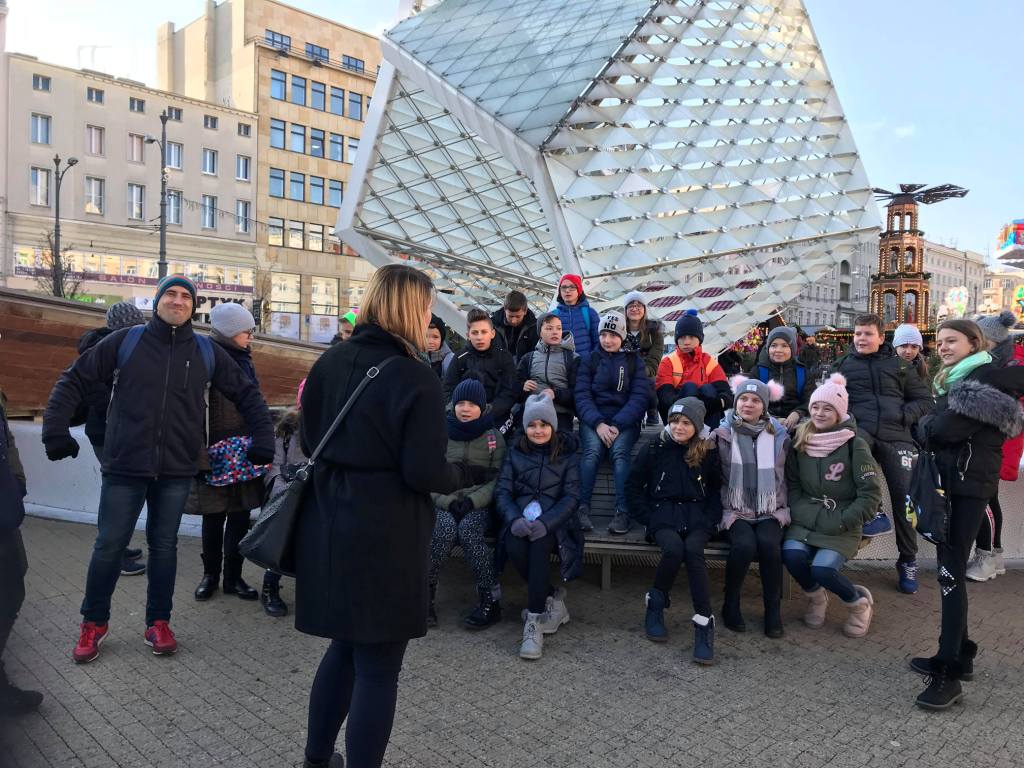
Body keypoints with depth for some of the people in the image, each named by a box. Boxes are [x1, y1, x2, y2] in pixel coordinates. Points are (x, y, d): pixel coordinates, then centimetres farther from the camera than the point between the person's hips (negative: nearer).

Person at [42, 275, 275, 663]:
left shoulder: (207, 352, 3)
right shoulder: (126, 341, -2)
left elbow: (247, 394, 9)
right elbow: (74, 380, 3)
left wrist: (263, 441, 3)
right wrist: (56, 429, -4)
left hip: (175, 471, 1)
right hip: (124, 467, -1)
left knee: (164, 546, 11)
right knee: (109, 545, 7)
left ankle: (158, 622, 25)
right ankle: (94, 622, 27)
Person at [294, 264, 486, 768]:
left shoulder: (330, 362, 4)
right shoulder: (414, 377, -16)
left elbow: (309, 442, 12)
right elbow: (425, 474, -18)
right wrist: (471, 474, 0)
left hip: (329, 525, 7)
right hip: (385, 536, -7)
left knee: (344, 648, 24)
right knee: (377, 666, 8)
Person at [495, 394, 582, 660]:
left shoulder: (567, 454, 9)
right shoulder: (515, 452, 13)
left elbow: (571, 497, -2)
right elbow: (502, 491, 4)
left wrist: (546, 522, -21)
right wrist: (514, 519, -18)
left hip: (552, 521, -2)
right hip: (520, 519, 2)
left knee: (539, 543, -35)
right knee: (515, 547, -32)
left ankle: (534, 620, -27)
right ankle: (552, 598, -7)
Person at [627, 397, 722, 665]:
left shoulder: (708, 452, 7)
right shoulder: (654, 447, 4)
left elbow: (716, 490, 16)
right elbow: (634, 485, 7)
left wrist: (711, 520, 2)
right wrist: (648, 518, -1)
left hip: (696, 515, 1)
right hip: (663, 513, -1)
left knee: (693, 550, -31)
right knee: (674, 549, -32)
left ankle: (704, 623, -24)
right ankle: (655, 605, -7)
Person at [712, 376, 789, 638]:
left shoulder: (779, 436, 9)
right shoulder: (722, 434, 4)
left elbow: (787, 476, 14)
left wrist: (784, 507, 6)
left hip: (770, 511, 1)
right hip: (736, 511, -1)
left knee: (769, 544, -28)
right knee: (744, 545, -29)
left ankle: (773, 610, -10)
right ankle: (731, 605, -7)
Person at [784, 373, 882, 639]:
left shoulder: (854, 445, -6)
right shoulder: (801, 441, 6)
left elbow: (871, 493, -7)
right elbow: (792, 484, 11)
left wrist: (841, 522, -11)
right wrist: (799, 512, -4)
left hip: (841, 525, -3)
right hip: (805, 520, 3)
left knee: (822, 568, -26)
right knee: (792, 555, -26)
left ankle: (860, 602, 9)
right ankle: (816, 597, 8)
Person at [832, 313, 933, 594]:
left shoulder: (899, 364, 16)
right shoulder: (843, 365, 15)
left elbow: (925, 401, 16)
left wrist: (904, 416, -2)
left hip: (895, 436, 1)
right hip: (860, 430, -1)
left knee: (904, 495, -5)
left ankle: (908, 560, 15)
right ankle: (873, 512, -28)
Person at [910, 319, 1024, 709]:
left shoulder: (989, 375, -11)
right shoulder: (953, 381, 18)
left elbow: (947, 429, -19)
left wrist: (926, 426, -2)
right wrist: (932, 428, -6)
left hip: (968, 485, -9)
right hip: (947, 480, 9)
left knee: (951, 571, -9)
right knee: (950, 567, 12)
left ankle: (949, 674, -5)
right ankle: (959, 655, 24)